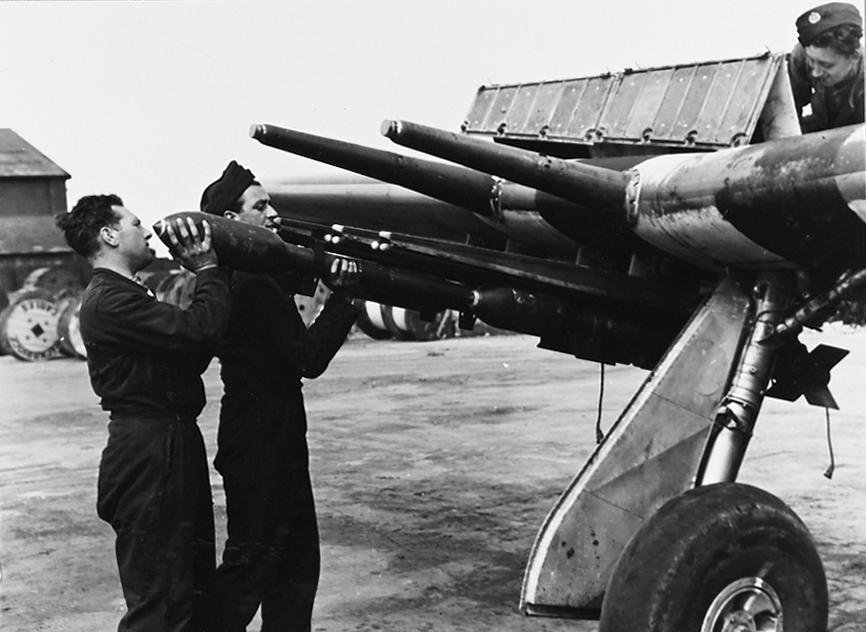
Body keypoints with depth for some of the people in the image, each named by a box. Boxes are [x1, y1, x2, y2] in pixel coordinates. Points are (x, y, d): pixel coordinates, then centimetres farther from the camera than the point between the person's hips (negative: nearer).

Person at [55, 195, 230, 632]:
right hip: (150, 455, -11)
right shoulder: (110, 300, -16)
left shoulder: (123, 295, 19)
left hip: (168, 449, 11)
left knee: (194, 588, 18)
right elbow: (198, 329, -27)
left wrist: (203, 272, 5)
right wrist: (207, 268, -10)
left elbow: (192, 356, 13)